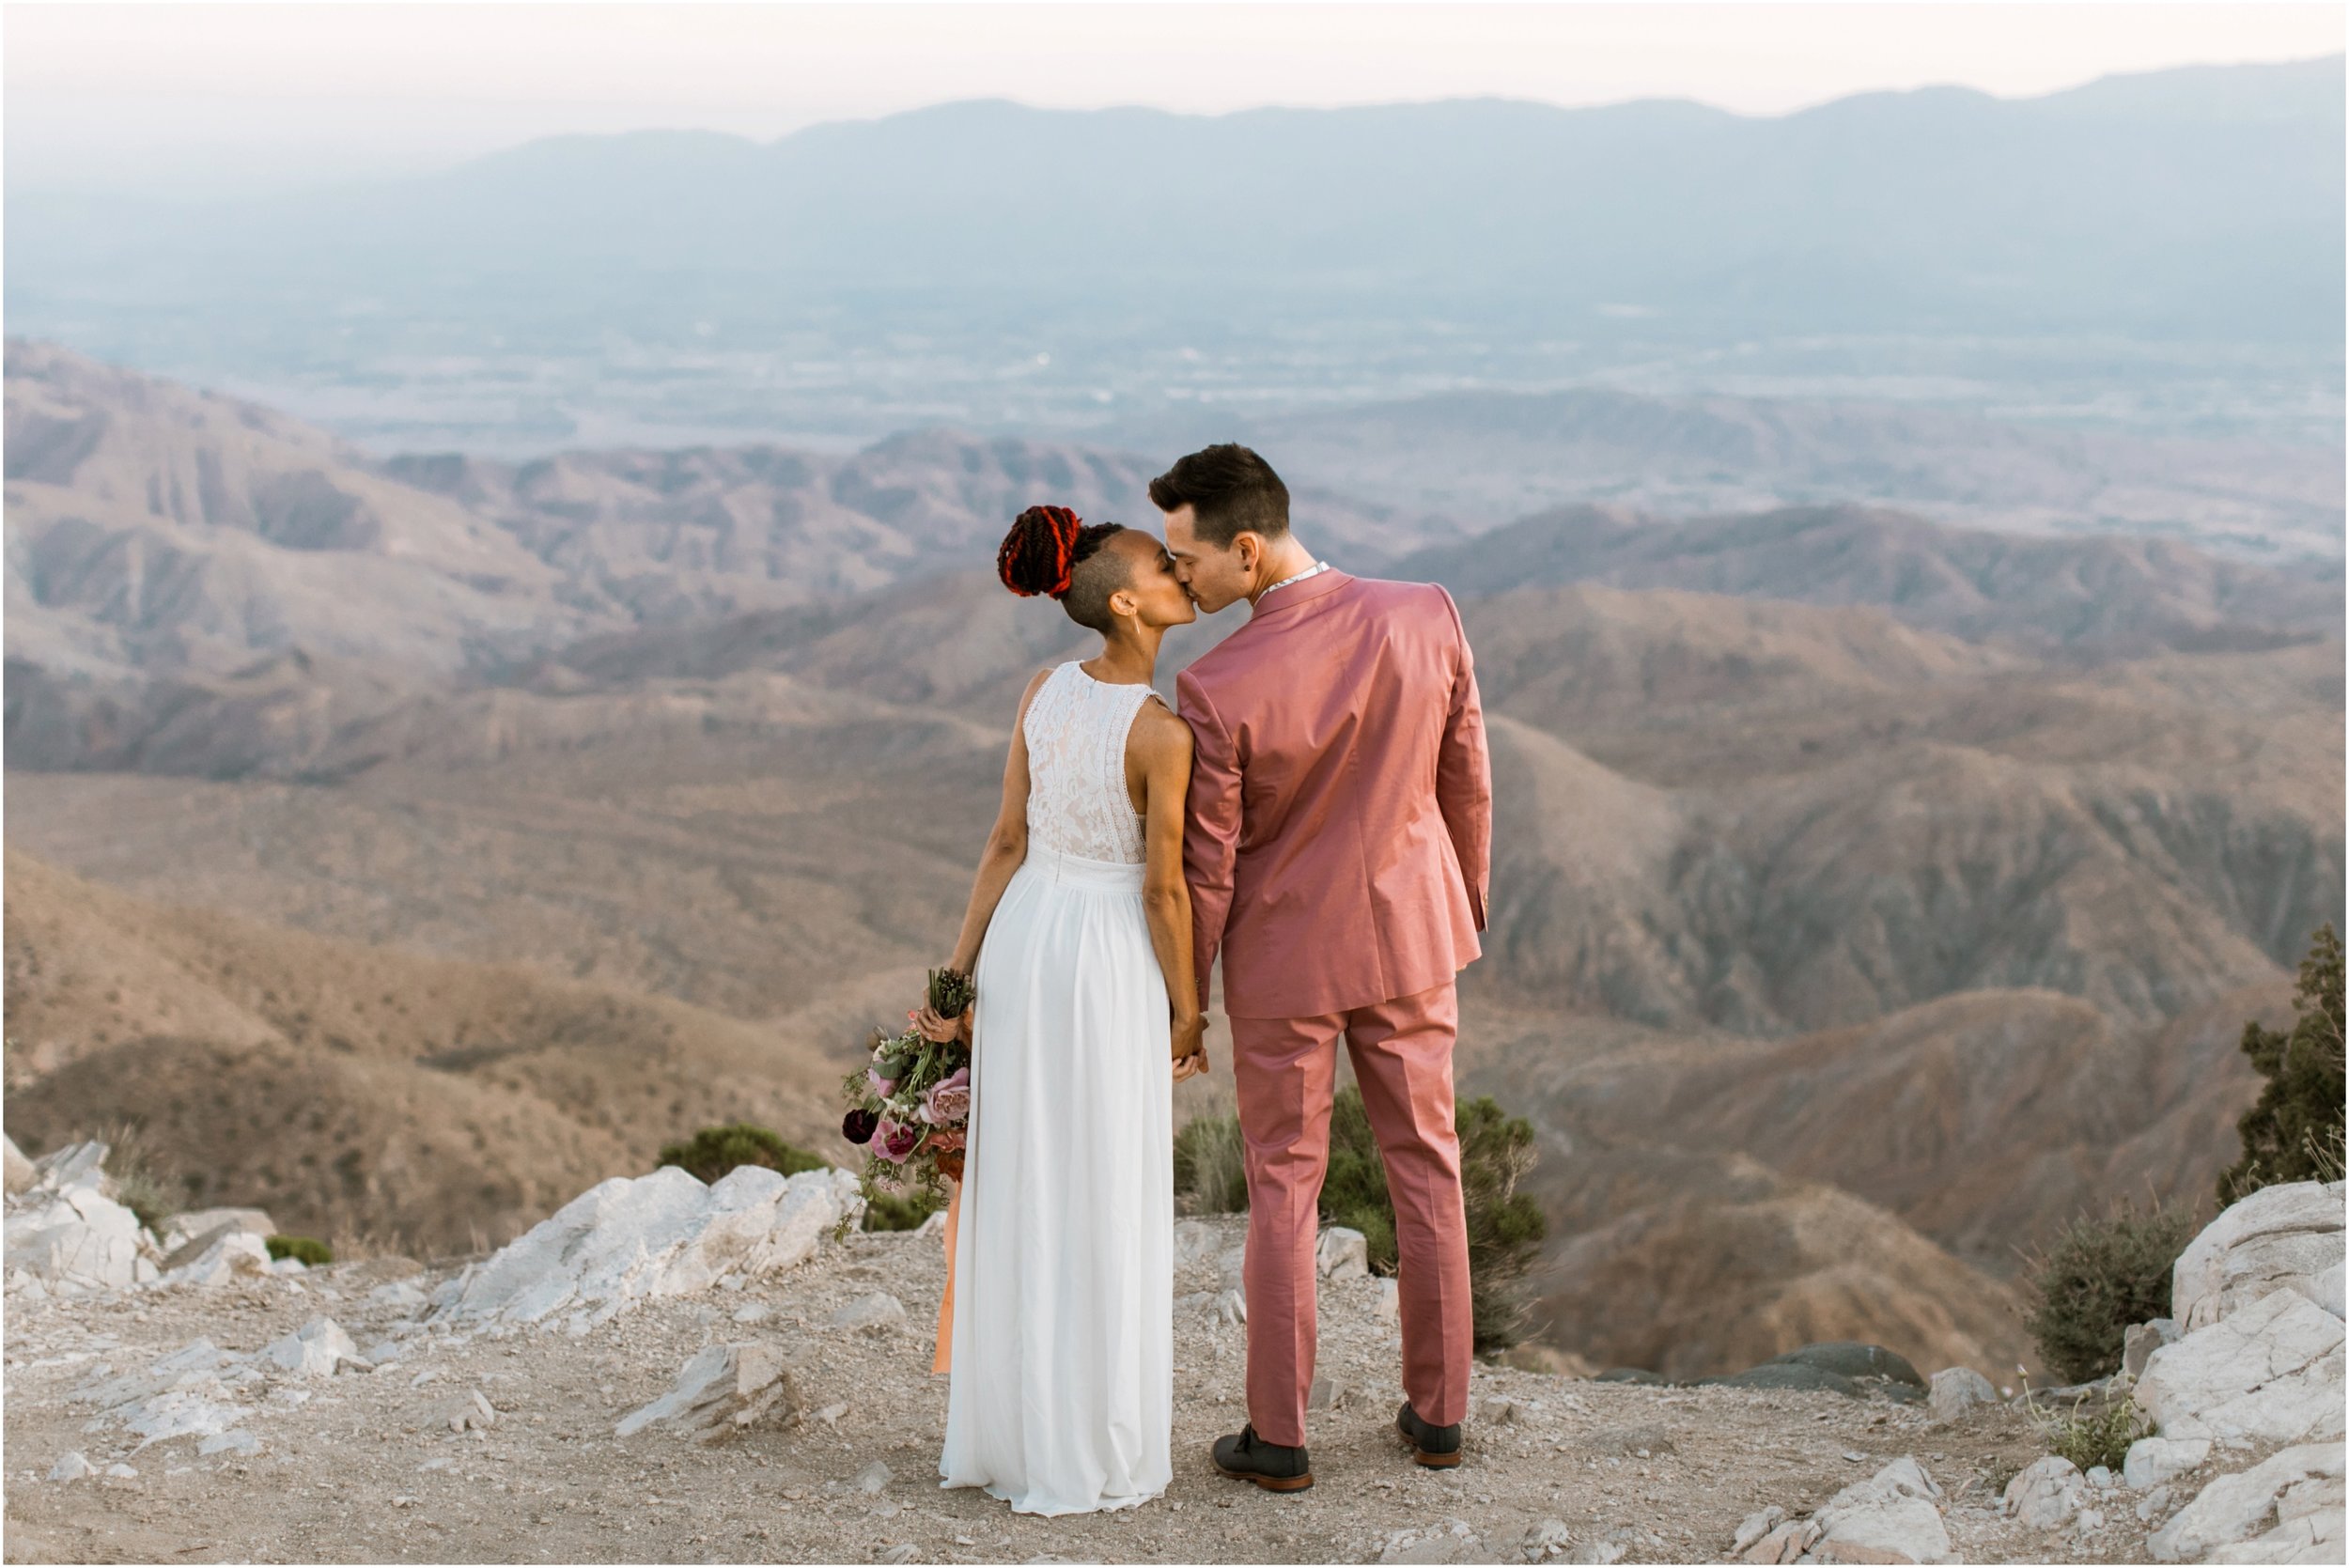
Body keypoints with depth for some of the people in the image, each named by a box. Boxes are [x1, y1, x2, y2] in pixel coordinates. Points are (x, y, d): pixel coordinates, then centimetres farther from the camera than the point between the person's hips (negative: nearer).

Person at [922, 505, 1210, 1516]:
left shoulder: (1043, 692, 0)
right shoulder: (1162, 732, -20)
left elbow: (1006, 843, 2)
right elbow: (1163, 889, -15)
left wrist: (958, 973, 5)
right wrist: (1189, 1010, -3)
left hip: (1022, 944, 6)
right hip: (1113, 959, -6)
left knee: (1018, 1191, 14)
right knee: (1103, 1204, 4)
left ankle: (1004, 1429, 21)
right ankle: (1091, 1452, 10)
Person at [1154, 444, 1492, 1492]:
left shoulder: (1216, 689, -27)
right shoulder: (1427, 618, -17)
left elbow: (1208, 866, -16)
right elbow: (1466, 783, -4)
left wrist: (1180, 999, 0)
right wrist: (1467, 899, 15)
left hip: (1285, 953, -3)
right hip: (1409, 931, 3)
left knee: (1282, 1186, 11)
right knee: (1424, 1165, 16)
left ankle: (1278, 1436, 18)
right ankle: (1437, 1411, 25)